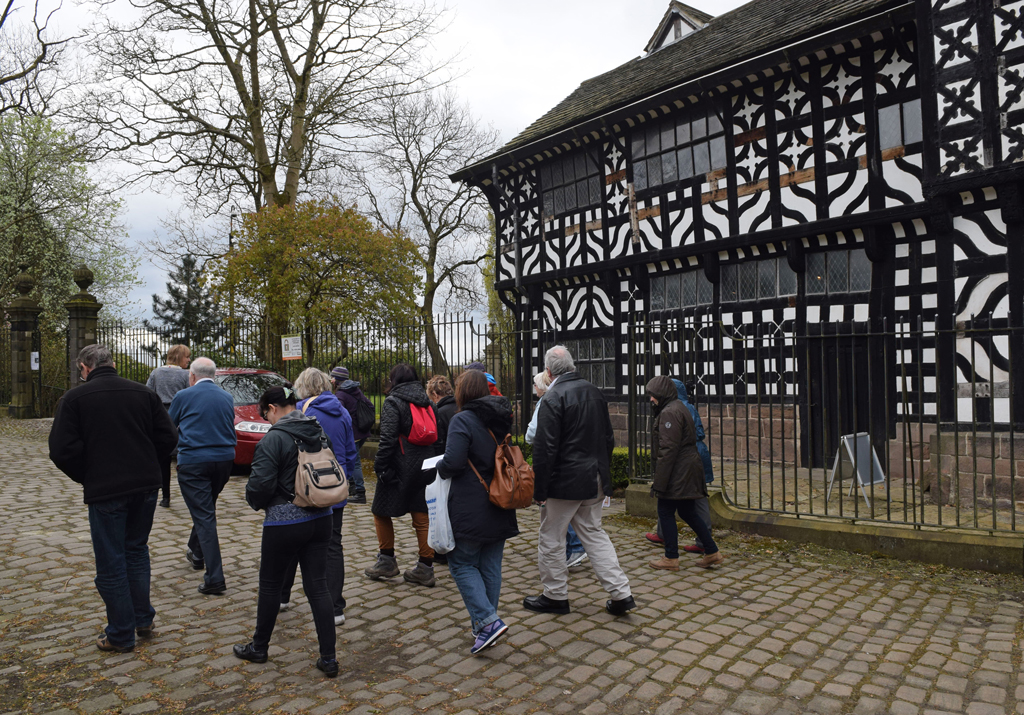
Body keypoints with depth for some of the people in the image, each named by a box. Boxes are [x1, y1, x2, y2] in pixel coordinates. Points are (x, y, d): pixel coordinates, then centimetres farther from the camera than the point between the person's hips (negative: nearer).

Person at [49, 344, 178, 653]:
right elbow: (168, 438, 3)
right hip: (146, 487, 4)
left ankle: (121, 635, 17)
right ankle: (143, 621, 28)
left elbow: (62, 451, -11)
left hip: (105, 492, -4)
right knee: (137, 551, 21)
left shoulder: (74, 398, -6)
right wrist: (145, 468, 14)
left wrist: (86, 478, 4)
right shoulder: (144, 393, 4)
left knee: (111, 564, 7)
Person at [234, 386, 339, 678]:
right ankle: (328, 658, 12)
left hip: (284, 524, -6)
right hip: (320, 519, 6)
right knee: (317, 586, 10)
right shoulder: (319, 432, 5)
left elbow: (260, 483, -19)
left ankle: (259, 647, 35)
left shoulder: (274, 438, -16)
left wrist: (255, 501, 3)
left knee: (270, 586, 15)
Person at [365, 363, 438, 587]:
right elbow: (437, 434, 11)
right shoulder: (426, 402, 11)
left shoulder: (393, 402, -9)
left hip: (401, 468, -6)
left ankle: (387, 560, 17)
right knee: (422, 517, 9)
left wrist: (380, 466, -10)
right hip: (425, 468, 6)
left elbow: (388, 439, -18)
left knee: (381, 512, 12)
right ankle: (425, 568, 13)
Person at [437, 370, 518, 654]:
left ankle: (488, 621, -6)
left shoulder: (462, 420, -15)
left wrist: (440, 469, -4)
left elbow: (453, 463, -24)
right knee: (491, 565, 13)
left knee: (462, 564, 6)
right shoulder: (501, 420, 9)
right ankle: (484, 624, 22)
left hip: (471, 510, -7)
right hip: (499, 508, 7)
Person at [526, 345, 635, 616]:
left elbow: (545, 449, -19)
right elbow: (608, 439, 15)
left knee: (551, 539, 9)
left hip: (564, 482, -7)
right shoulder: (595, 393, 7)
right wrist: (603, 471, 23)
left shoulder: (553, 398, -16)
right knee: (594, 533, 17)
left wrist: (539, 490, -13)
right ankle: (621, 594, 15)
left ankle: (555, 596, 21)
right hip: (595, 481, 7)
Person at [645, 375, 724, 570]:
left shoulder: (669, 413, -17)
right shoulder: (680, 408, 16)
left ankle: (671, 558, 10)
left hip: (678, 472, -10)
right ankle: (712, 552, 20)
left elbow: (668, 450, -22)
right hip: (688, 471, 10)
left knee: (665, 512, 1)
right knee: (688, 513, 16)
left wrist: (659, 482, -19)